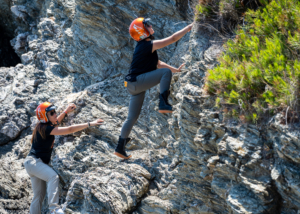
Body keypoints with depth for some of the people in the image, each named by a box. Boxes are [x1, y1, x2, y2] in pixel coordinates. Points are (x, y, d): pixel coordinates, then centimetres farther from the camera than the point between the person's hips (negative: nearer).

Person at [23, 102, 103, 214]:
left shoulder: (43, 126, 11)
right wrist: (90, 124, -23)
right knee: (53, 177, -32)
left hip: (34, 163, 11)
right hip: (33, 161, -11)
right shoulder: (45, 128, -18)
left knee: (39, 195, 11)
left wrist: (66, 111, 35)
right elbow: (69, 130, -23)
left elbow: (54, 123, 37)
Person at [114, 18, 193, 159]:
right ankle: (163, 104, -21)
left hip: (135, 85, 10)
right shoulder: (148, 45, -14)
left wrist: (176, 70, 25)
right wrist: (189, 28, -4)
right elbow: (173, 39, -14)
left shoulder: (145, 47, 17)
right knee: (166, 72, -17)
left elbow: (158, 64, 26)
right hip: (137, 82, -10)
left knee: (132, 117, 14)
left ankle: (120, 148, 19)